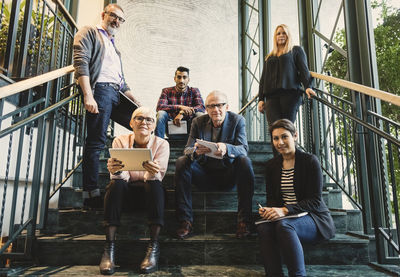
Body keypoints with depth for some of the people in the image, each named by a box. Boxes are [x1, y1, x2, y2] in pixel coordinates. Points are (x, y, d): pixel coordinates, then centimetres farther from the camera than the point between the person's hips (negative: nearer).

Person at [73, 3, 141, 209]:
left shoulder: (114, 48, 33)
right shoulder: (89, 33, 10)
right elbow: (81, 63, -7)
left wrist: (137, 103, 18)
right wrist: (88, 95, -20)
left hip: (116, 95, 8)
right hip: (99, 90, -8)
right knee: (96, 142, -11)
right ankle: (91, 194, -8)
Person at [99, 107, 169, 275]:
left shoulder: (161, 144, -6)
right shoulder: (120, 141, -4)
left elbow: (159, 176, -17)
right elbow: (122, 176, -15)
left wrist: (153, 173, -42)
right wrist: (116, 171, -41)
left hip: (148, 186, 0)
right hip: (127, 188, 1)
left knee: (154, 184, -34)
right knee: (116, 183, -32)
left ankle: (154, 246, -32)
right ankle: (109, 247, -30)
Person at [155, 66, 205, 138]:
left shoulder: (194, 91, 2)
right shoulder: (166, 91, 1)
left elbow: (202, 107, -14)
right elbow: (159, 107, -15)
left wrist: (182, 113, -29)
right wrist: (180, 107, -28)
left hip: (189, 127, 0)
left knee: (200, 115, -26)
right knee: (161, 113, -25)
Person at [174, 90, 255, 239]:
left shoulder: (237, 120, -3)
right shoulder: (198, 122, 1)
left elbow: (243, 149, -15)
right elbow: (187, 149, -6)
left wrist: (226, 148, -39)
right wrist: (195, 151, -33)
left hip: (229, 175, -1)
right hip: (205, 175, 2)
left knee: (245, 161, -29)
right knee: (181, 161, -22)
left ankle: (244, 221, -24)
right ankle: (185, 221, -20)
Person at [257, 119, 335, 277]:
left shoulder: (310, 161, -7)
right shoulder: (272, 165, 10)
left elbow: (315, 201, -12)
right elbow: (271, 198, 12)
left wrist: (285, 210, -26)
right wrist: (267, 210, -14)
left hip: (314, 218, -4)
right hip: (285, 217, 4)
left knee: (283, 225, -35)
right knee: (263, 226, -29)